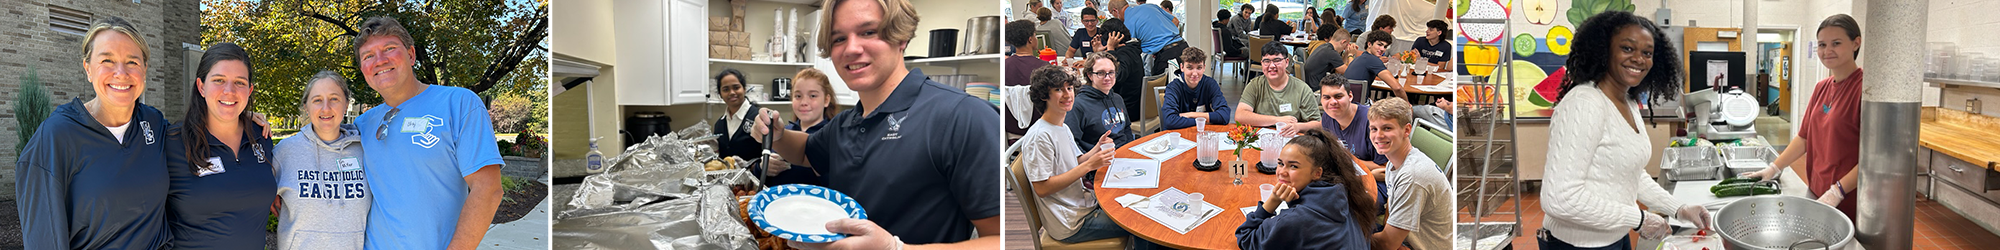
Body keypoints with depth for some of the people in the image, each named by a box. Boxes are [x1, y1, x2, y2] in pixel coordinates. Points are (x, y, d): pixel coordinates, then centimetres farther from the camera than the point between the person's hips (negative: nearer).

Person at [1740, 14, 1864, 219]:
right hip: (1817, 195, 7)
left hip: (1848, 202, -7)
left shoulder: (1863, 88, -15)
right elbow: (1804, 138, 17)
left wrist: (1837, 192, -22)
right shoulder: (1821, 88, 11)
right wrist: (1773, 169, 8)